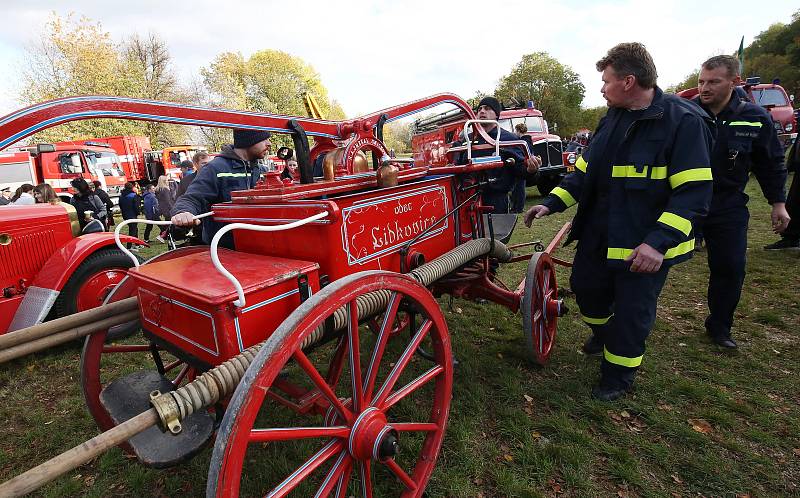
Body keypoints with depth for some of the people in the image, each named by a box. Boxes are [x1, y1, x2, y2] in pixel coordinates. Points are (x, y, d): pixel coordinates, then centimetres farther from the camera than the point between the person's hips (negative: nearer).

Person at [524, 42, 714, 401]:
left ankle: (618, 375, 29)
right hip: (598, 234, 7)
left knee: (632, 312, 6)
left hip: (646, 244, -6)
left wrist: (659, 242, -29)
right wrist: (551, 203, -2)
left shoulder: (684, 121, -15)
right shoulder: (612, 119, 6)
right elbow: (585, 170, 10)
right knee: (585, 287, 19)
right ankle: (603, 334, 50)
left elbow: (694, 192, -19)